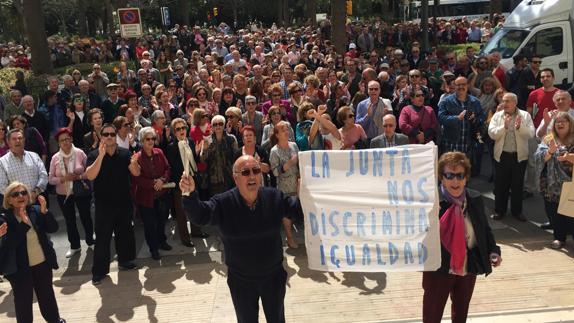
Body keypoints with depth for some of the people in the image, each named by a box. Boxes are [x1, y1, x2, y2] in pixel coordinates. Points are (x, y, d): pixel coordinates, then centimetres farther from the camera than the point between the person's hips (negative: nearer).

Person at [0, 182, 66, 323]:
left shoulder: (36, 211, -5)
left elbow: (53, 228, -9)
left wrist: (44, 211, -22)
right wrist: (23, 223, -31)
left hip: (43, 263, 4)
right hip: (20, 268, -4)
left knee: (47, 294, 21)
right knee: (23, 300, 8)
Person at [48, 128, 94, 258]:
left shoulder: (79, 153, -9)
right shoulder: (55, 158, -4)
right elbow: (50, 179, -2)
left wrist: (79, 177, -22)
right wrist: (64, 178, -19)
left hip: (82, 192, -2)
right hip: (63, 195, 2)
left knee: (85, 217, 15)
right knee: (69, 220, 13)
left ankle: (90, 240, 38)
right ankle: (74, 246, 30)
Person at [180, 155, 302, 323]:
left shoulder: (274, 197, -10)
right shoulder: (223, 203, -17)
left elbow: (298, 208, -5)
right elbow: (199, 216, -28)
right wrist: (190, 195, -48)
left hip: (273, 276, 2)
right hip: (241, 281, -1)